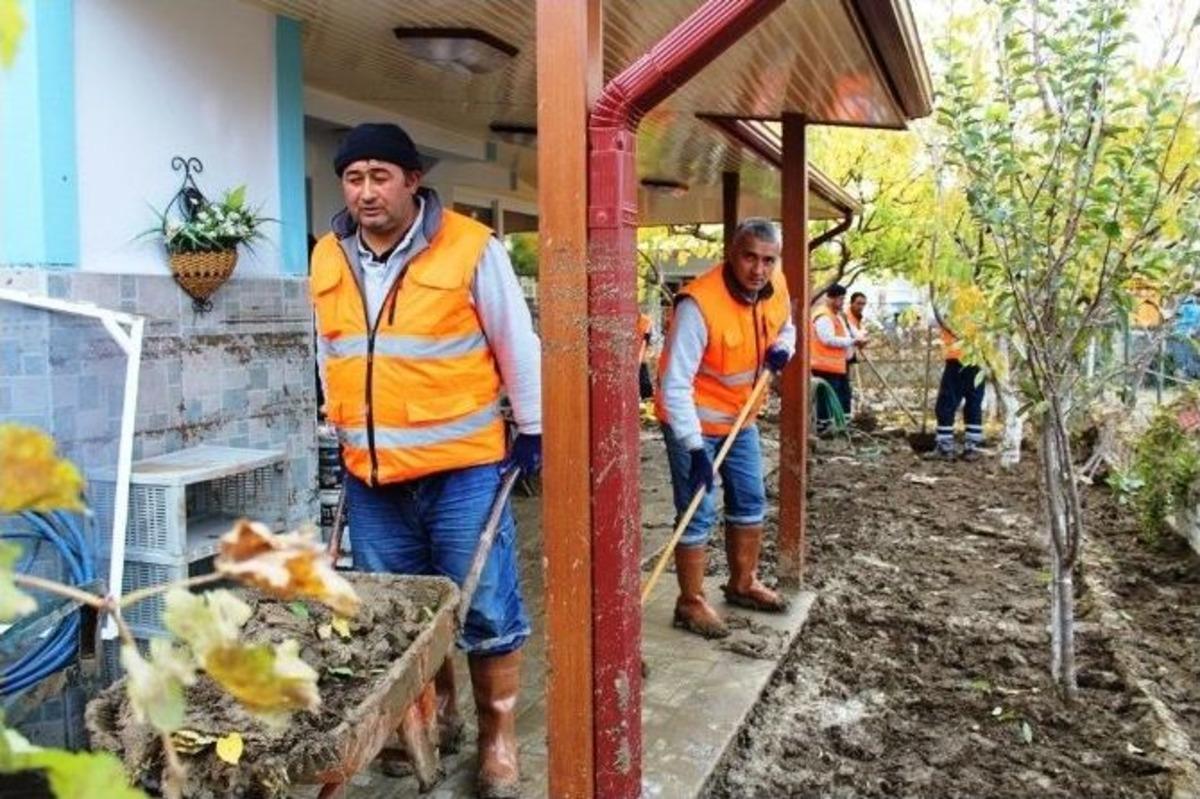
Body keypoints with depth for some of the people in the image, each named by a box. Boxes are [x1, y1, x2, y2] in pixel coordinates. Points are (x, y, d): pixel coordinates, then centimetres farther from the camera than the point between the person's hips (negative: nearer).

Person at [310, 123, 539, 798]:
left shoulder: (470, 248, -10)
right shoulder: (329, 259, 6)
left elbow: (518, 345, -2)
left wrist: (532, 429, 1)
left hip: (462, 468, -5)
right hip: (371, 475, 5)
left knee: (486, 609, 3)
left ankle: (499, 739, 20)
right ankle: (433, 717, 36)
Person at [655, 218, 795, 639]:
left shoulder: (776, 287, -7)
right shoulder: (699, 303, -30)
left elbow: (785, 328, 16)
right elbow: (675, 383, -30)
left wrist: (782, 349, -9)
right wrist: (694, 447, -34)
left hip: (740, 418, 8)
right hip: (694, 422, -8)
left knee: (750, 502, 17)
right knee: (699, 513, -4)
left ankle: (743, 583, 35)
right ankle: (691, 603, 11)